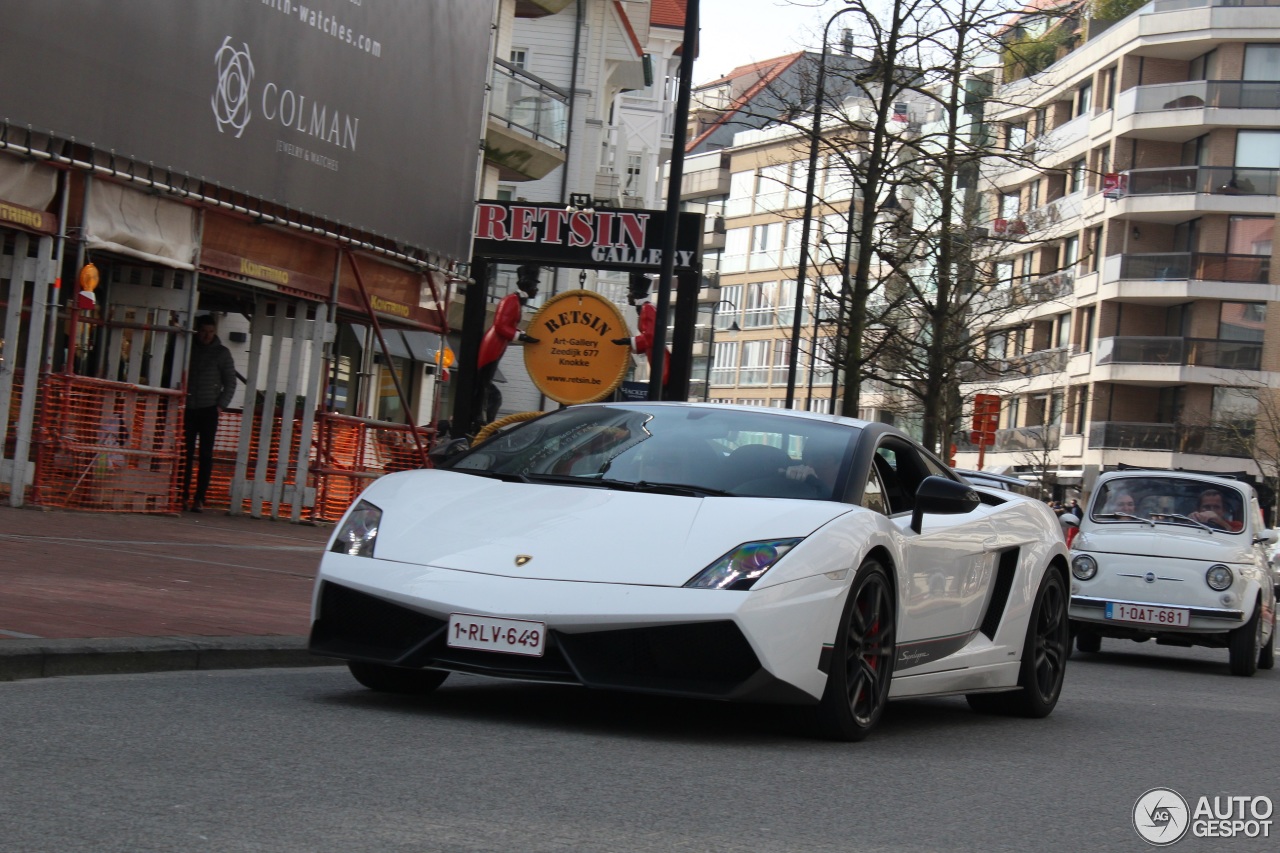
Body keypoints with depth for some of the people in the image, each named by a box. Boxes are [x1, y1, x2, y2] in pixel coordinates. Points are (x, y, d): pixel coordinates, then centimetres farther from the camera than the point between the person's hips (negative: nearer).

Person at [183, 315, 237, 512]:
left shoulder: (222, 353, 5)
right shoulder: (188, 348, 7)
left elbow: (230, 383, 6)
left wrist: (221, 405, -5)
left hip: (208, 409, -1)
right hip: (188, 408, 1)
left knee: (205, 455, -4)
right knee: (185, 453, -1)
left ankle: (199, 499, -5)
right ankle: (183, 496, 4)